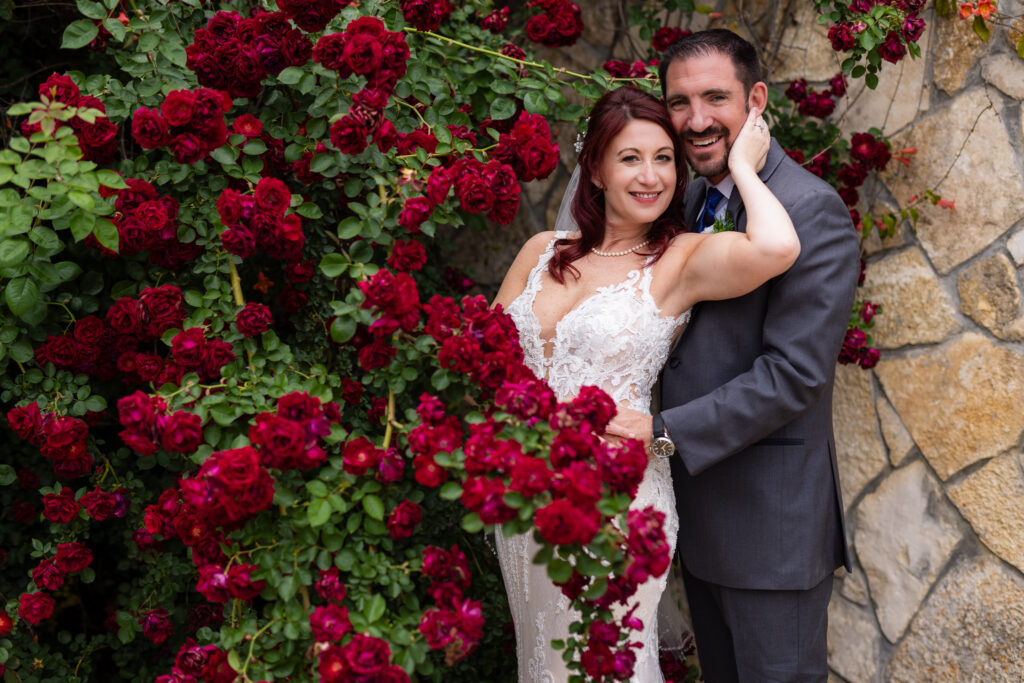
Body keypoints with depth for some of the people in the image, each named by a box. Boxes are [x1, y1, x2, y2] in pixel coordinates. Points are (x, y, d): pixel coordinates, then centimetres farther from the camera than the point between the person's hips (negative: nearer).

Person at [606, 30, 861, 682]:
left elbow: (793, 373, -22)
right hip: (699, 498, 8)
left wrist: (664, 430, -23)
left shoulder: (812, 209, -17)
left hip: (773, 515, -8)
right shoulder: (694, 199, 10)